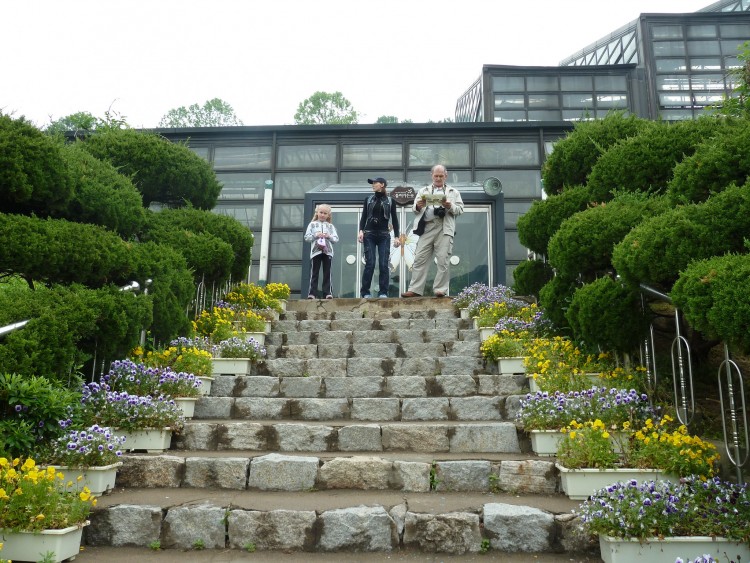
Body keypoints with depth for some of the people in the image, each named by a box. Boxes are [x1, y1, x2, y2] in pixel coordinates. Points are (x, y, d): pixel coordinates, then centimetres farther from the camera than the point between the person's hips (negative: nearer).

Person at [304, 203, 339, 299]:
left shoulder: (330, 226, 14)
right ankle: (312, 293, -3)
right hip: (316, 251, -1)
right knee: (314, 273, -1)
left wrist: (329, 236, -10)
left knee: (327, 273, 1)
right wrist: (315, 235, -11)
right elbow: (307, 237, 4)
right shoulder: (312, 224, 11)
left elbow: (336, 239, 8)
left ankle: (328, 293, 0)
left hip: (328, 252, 1)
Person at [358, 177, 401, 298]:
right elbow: (364, 216, 8)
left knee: (384, 264, -5)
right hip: (369, 234, 1)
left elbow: (394, 219, 6)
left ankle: (383, 292, 0)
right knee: (370, 264, -6)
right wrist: (361, 231, -7)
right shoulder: (368, 199, 10)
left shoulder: (390, 201, 6)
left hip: (384, 235, 0)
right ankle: (365, 292, -1)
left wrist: (396, 236, -1)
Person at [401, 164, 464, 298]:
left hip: (444, 229, -1)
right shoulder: (423, 191, 21)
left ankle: (440, 290, -1)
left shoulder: (453, 192, 17)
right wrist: (418, 206, -8)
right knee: (420, 259, -3)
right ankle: (415, 289, -2)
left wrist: (450, 206, -11)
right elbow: (414, 208, 15)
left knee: (443, 260, -6)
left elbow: (460, 209, 9)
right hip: (427, 228, 2)